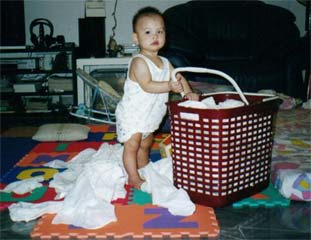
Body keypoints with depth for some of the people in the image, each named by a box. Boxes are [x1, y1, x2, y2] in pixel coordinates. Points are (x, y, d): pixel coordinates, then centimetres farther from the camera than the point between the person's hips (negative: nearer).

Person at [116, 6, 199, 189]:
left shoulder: (164, 63, 6)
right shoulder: (139, 62, -21)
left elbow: (178, 78, 6)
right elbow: (147, 85, -30)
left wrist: (188, 93, -11)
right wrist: (169, 86, -35)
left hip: (150, 118, 8)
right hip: (132, 115, -8)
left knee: (145, 146, 22)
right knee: (132, 146, -2)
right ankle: (133, 178, 8)